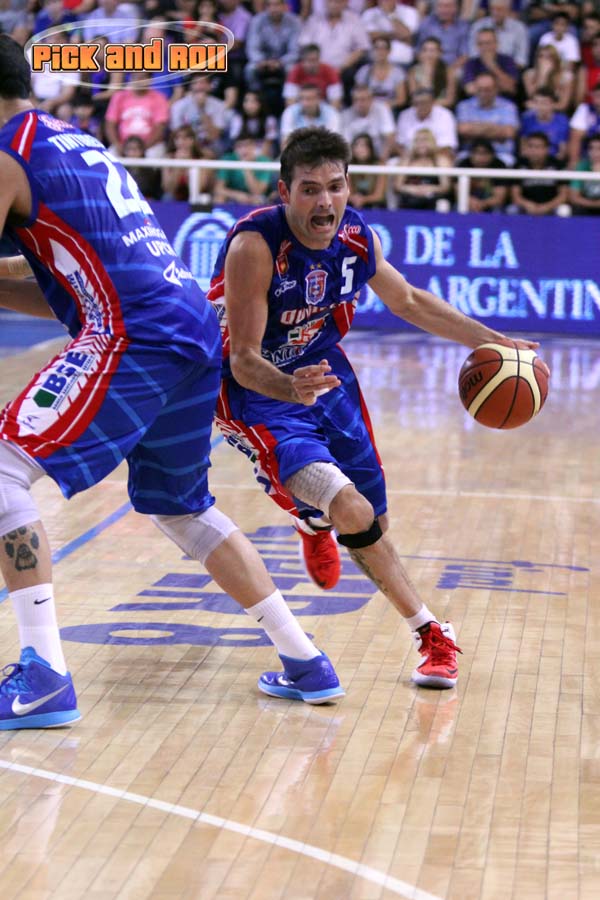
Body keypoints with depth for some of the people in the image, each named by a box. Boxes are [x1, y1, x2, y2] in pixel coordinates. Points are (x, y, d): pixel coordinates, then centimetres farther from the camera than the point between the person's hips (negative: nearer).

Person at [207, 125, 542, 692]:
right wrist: (290, 389, -48)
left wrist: (494, 343, 6)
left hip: (323, 374, 6)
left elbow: (407, 301, 10)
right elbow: (243, 360, -27)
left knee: (372, 528, 12)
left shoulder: (355, 235, -10)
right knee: (352, 513, -25)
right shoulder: (255, 246, -28)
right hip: (258, 391, -6)